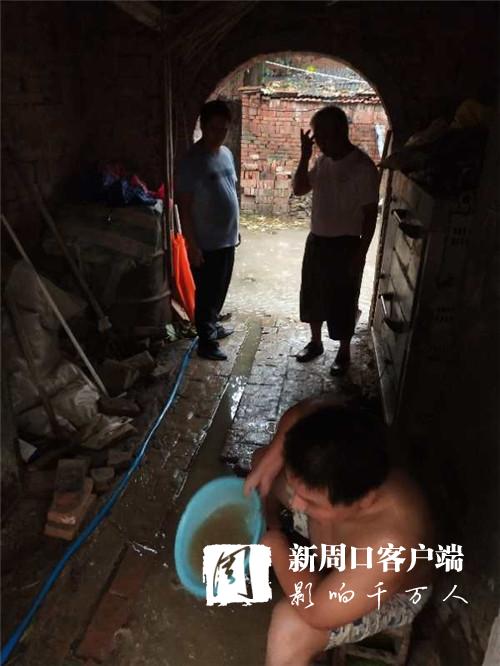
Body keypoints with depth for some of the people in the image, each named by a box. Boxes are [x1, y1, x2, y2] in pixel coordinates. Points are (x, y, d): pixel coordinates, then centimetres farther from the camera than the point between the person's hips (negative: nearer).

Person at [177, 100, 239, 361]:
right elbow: (184, 206, -17)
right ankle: (206, 341, 16)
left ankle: (212, 324, 39)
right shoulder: (192, 160, -16)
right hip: (206, 242, -8)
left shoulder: (226, 153, 8)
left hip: (227, 238, 8)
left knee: (220, 288, 20)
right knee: (207, 292, 3)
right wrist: (192, 244, -19)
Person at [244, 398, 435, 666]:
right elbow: (312, 407, -11)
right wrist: (269, 462, -19)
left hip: (381, 593, -5)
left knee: (290, 627, -29)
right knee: (263, 460, 8)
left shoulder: (390, 544, -47)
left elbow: (316, 611, -38)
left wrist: (272, 537, -27)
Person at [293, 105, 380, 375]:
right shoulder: (322, 161, 5)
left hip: (345, 245, -7)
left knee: (342, 302, 5)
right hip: (316, 240, 7)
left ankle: (344, 352, 24)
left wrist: (360, 254, -17)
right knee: (312, 295, 16)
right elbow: (298, 189, 8)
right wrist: (305, 156, -5)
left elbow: (370, 214, -15)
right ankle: (315, 342, 35)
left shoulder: (363, 167, -17)